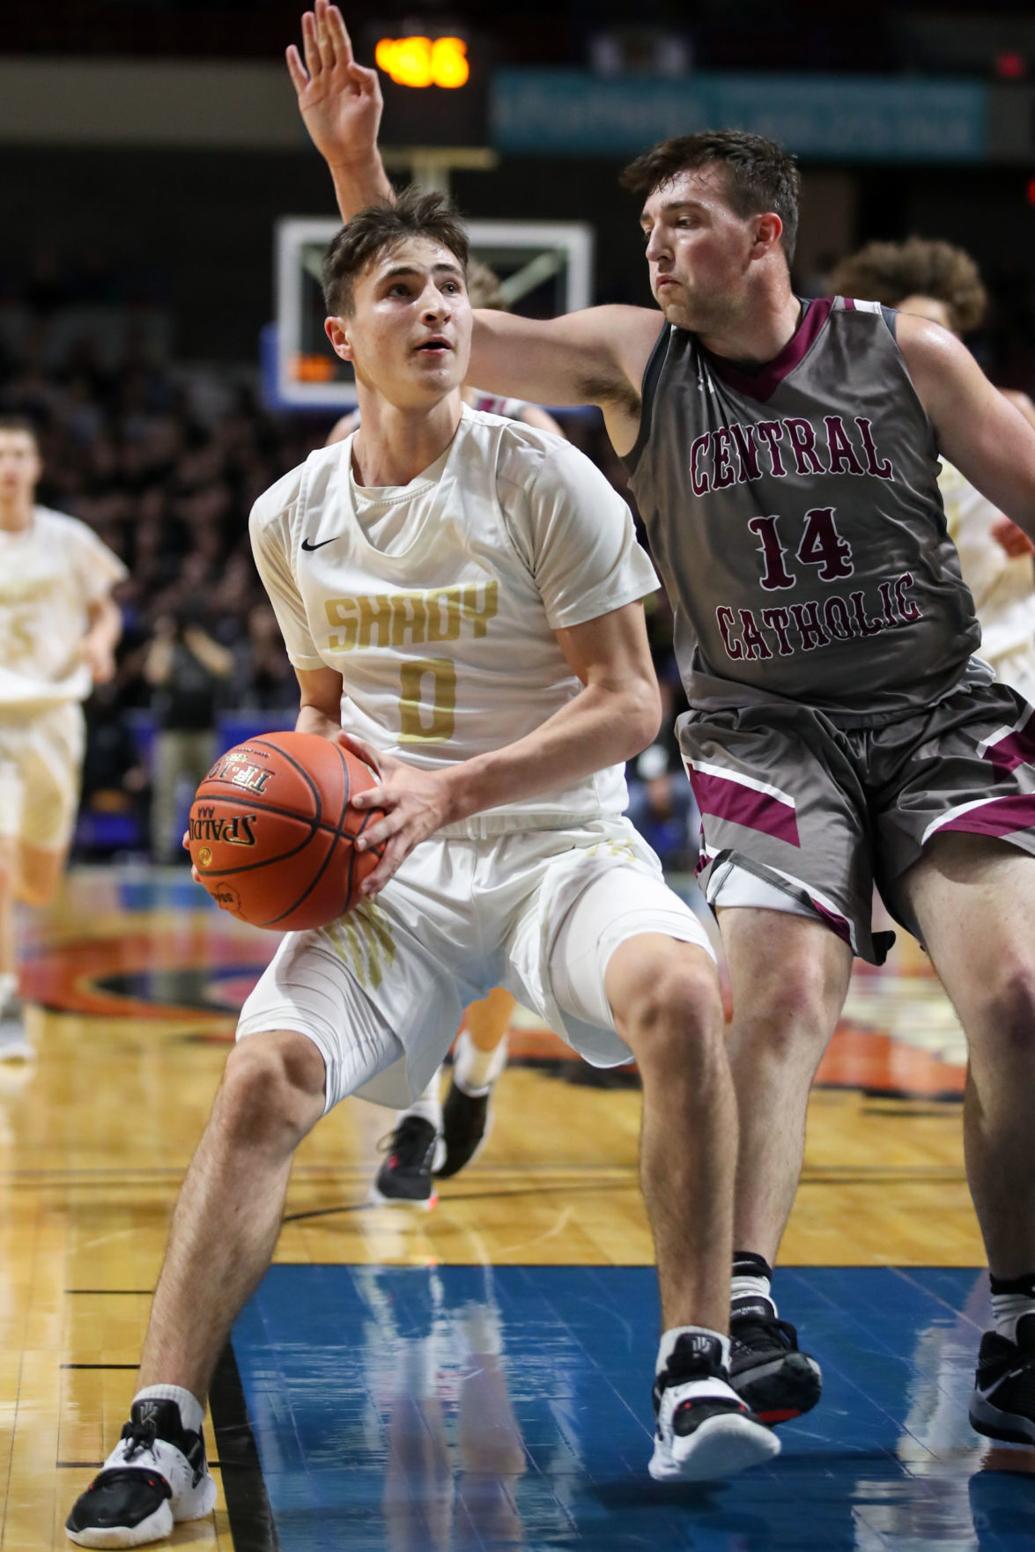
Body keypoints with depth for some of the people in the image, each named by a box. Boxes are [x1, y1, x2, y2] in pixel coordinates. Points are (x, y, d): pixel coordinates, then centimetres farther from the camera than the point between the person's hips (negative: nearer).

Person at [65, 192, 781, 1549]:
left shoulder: (542, 478, -7)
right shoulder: (291, 519, 6)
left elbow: (629, 703, -9)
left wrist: (451, 790, -19)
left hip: (560, 839, -3)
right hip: (391, 870, 3)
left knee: (679, 988, -35)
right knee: (265, 1072, -23)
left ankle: (695, 1375, -25)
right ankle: (161, 1438, -18)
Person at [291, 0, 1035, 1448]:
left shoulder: (905, 353, 1)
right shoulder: (635, 358, 2)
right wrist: (355, 165, -13)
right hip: (768, 732, 0)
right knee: (778, 996, -19)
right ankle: (746, 1316, -21)